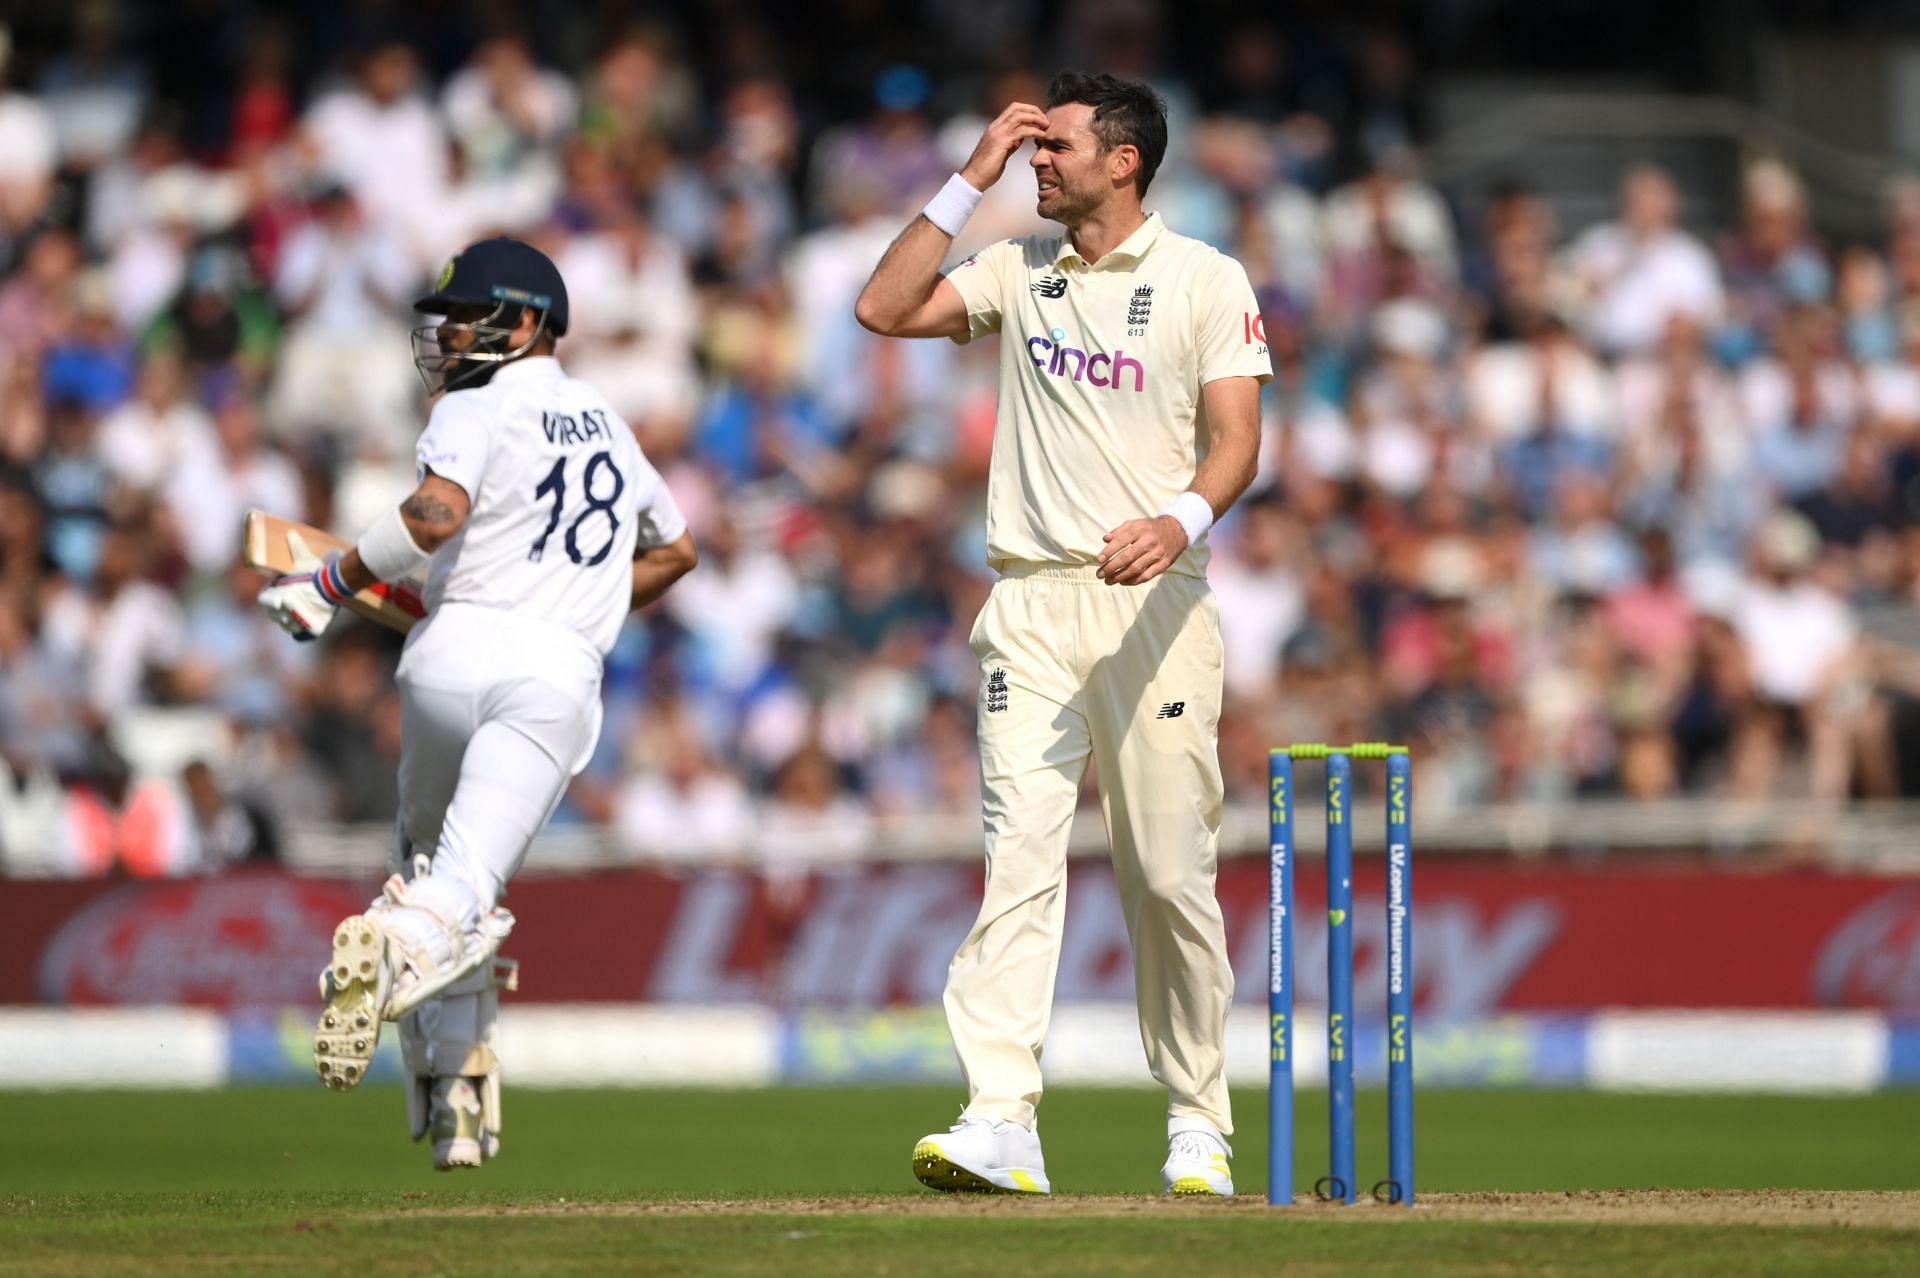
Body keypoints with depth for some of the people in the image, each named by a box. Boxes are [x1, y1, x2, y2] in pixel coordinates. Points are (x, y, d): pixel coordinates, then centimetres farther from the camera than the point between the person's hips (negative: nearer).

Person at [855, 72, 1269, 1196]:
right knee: (1020, 857, -11)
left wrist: (1182, 519, -27)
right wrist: (973, 182, 4)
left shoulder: (1206, 281, 2)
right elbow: (885, 309, 3)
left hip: (1155, 599, -2)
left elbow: (1238, 438, -6)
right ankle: (1001, 1125, -20)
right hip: (1033, 604, 3)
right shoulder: (1017, 271, 14)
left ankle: (1199, 1126, 12)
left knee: (1171, 876, -1)